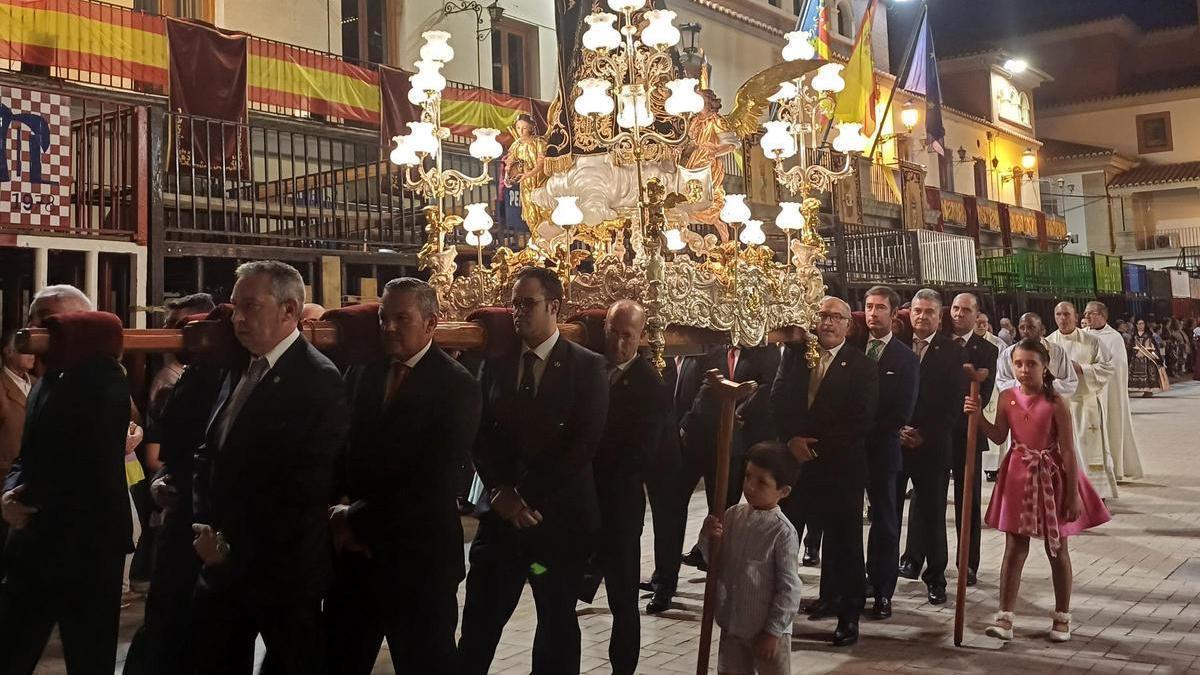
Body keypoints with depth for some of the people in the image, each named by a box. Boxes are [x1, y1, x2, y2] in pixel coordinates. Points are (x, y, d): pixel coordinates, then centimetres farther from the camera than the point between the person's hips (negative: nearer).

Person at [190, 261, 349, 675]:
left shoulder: (318, 379, -15)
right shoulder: (237, 370, 9)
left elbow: (303, 484, -20)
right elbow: (209, 453, 13)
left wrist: (236, 546, -15)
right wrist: (207, 526, -2)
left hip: (283, 568, -7)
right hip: (223, 562, 7)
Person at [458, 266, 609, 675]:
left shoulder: (588, 367, -3)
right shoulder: (496, 364, 8)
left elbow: (583, 444, -11)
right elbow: (481, 435, 5)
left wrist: (531, 498, -14)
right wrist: (501, 491, -10)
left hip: (561, 516, -2)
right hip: (502, 512, 3)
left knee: (557, 622, 10)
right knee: (480, 620, 1)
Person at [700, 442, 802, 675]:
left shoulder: (783, 532, -19)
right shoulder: (733, 515, -2)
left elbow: (789, 588, -16)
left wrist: (773, 632, -14)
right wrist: (711, 539, -14)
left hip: (767, 630, -6)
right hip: (732, 624, 6)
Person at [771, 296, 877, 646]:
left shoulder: (861, 366, -5)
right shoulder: (795, 353, 7)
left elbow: (861, 421, -11)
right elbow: (777, 400, 4)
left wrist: (817, 445, -13)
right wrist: (792, 439, -10)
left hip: (842, 465, -4)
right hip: (800, 459, 4)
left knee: (845, 538, 2)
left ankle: (850, 613, 11)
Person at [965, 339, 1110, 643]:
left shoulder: (1055, 403, -14)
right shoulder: (1007, 397, -2)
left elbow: (1068, 451, -13)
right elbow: (999, 436, 6)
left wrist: (1073, 494, -14)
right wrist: (978, 417, -11)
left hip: (1051, 477, -3)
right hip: (1018, 476, 3)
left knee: (1057, 549, 11)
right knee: (1014, 548, 4)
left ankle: (1062, 618, 25)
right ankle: (1005, 618, 7)